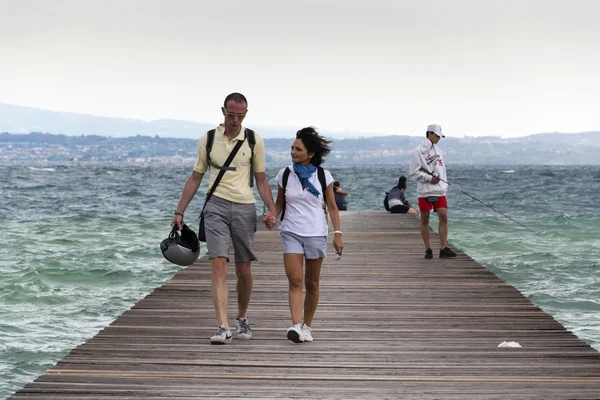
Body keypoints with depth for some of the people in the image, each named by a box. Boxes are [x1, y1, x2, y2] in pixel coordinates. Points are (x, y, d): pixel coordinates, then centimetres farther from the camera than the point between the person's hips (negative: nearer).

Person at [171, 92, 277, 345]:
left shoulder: (254, 141, 4)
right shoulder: (208, 140, 5)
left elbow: (261, 180, 10)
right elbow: (195, 178, 12)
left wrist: (271, 209, -4)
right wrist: (179, 212, 9)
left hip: (244, 208, 1)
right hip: (216, 206, -1)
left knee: (243, 270, 8)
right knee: (219, 267, -12)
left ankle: (242, 319, 29)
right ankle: (223, 327, -17)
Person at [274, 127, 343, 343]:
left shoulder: (323, 176, 0)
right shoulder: (285, 175, 3)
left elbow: (332, 207, 4)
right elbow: (279, 203, 11)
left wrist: (337, 233, -4)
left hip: (316, 234, 0)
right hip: (291, 233, 0)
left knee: (311, 283, 8)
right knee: (295, 281, -13)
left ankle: (307, 326, 20)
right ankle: (296, 326, -23)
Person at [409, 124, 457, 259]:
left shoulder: (438, 151, 14)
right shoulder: (418, 151, -4)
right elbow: (414, 172, -8)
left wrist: (444, 185, 9)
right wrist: (429, 178, -14)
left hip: (439, 190, 5)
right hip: (424, 191, -5)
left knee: (443, 217, -6)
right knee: (425, 220, 1)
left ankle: (444, 249, -6)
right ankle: (428, 250, 8)